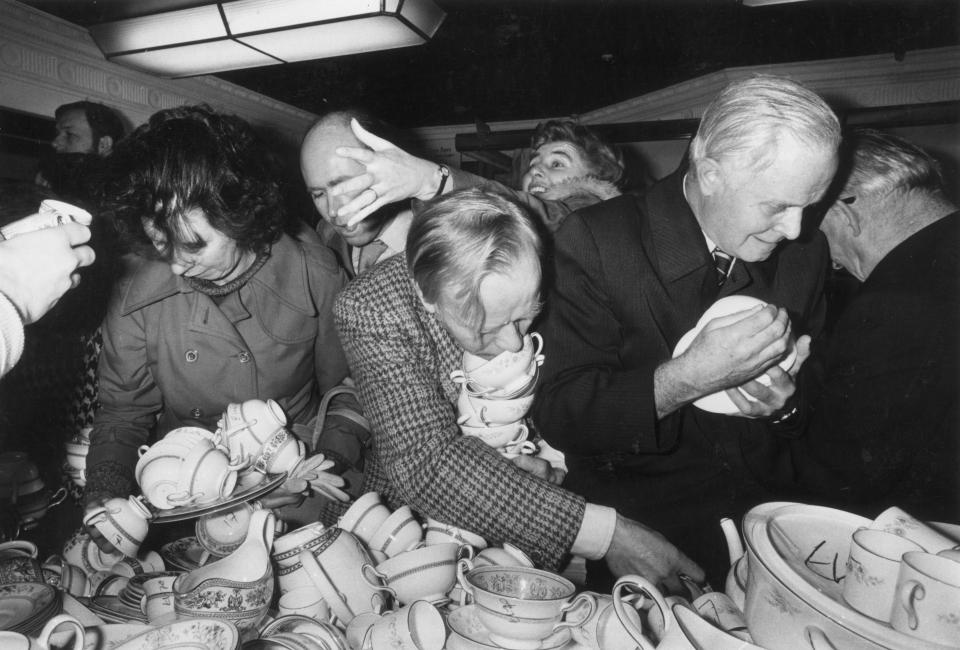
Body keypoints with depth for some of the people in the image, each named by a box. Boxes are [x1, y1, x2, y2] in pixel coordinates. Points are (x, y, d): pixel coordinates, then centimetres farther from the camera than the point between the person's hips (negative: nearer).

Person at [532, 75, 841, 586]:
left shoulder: (805, 253, 3)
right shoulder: (594, 242, -13)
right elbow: (555, 414, -16)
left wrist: (783, 403, -9)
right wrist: (690, 377, -27)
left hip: (766, 510, 4)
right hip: (631, 523, -4)